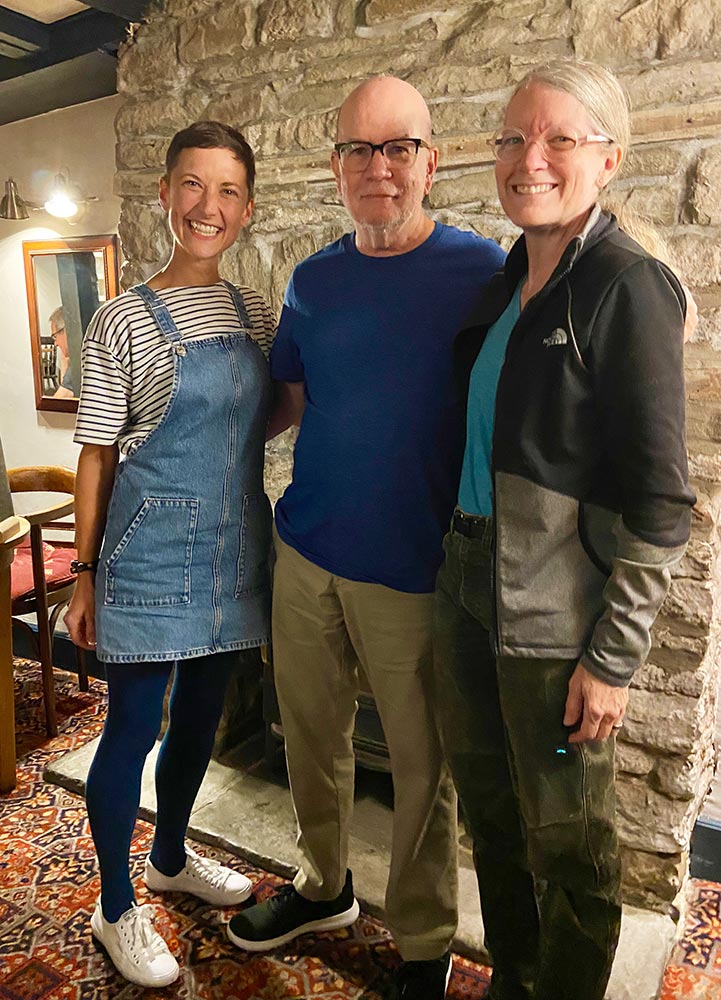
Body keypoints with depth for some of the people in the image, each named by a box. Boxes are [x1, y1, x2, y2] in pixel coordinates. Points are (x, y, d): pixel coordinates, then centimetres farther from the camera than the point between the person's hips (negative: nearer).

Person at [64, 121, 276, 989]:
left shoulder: (253, 313, 7)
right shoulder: (123, 321, -8)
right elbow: (97, 456, -7)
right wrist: (85, 577, -5)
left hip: (232, 549, 6)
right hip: (152, 550, -5)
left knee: (201, 711, 19)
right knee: (133, 726, 6)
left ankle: (171, 858, 44)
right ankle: (116, 908, 29)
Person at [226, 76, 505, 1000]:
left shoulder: (480, 272, -6)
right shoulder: (312, 281, 7)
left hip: (415, 571, -4)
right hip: (305, 554, 5)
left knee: (421, 764, 10)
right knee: (310, 737, 18)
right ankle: (322, 887, 44)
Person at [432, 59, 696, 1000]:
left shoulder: (628, 286, -13)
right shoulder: (505, 279, 9)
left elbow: (659, 499, -15)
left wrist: (613, 657, -15)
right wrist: (459, 562, 13)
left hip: (556, 616, -7)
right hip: (470, 586, 8)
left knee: (565, 843, 12)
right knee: (489, 808, 22)